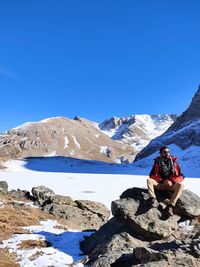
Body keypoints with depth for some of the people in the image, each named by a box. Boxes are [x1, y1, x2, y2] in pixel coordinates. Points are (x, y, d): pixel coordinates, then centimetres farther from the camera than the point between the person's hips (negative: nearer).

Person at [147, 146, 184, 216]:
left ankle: (170, 206, -39)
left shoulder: (174, 161, 1)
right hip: (160, 184, 1)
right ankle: (153, 199, -41)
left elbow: (181, 176, 0)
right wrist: (162, 180, -15)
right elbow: (152, 175, -1)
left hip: (171, 184, 0)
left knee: (180, 185, -31)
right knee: (149, 180, -24)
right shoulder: (157, 161, 1)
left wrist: (172, 181, -16)